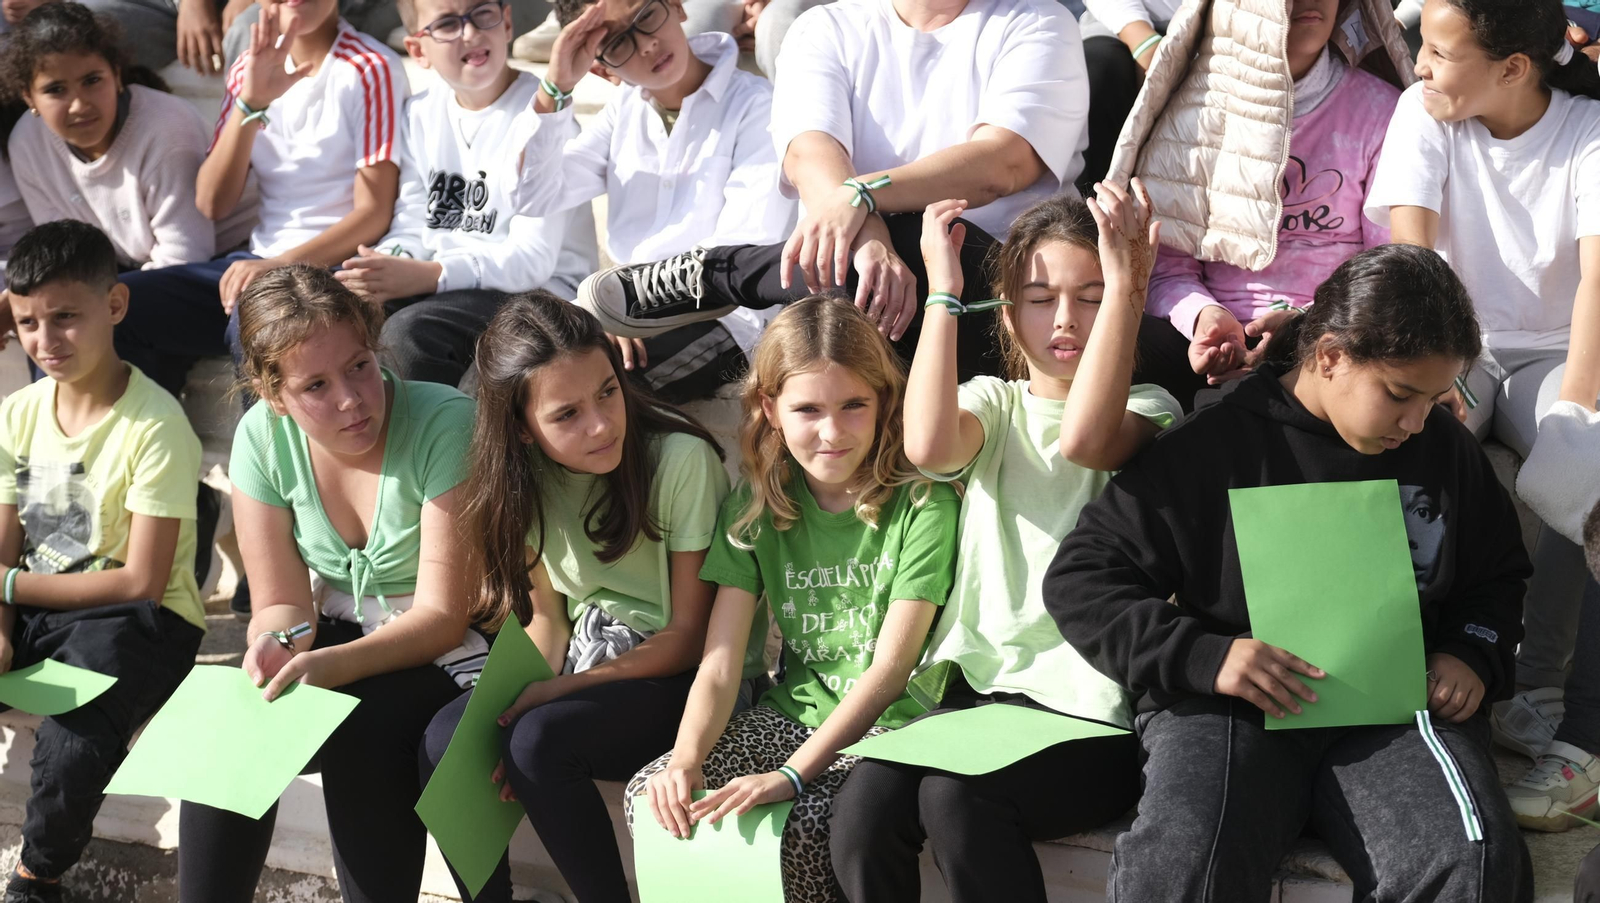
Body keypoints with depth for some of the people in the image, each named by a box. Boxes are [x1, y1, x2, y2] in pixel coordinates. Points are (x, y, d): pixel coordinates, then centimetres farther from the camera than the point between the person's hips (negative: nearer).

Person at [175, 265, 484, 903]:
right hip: (336, 632, 4)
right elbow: (282, 602, -2)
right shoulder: (263, 437, -8)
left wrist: (330, 665, -36)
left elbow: (442, 617, -20)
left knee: (359, 729, -31)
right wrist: (278, 643, -26)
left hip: (443, 652, -4)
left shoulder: (445, 426, -23)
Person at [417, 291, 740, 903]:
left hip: (683, 675, -5)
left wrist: (560, 691, -21)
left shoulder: (681, 460, -19)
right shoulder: (525, 478, -3)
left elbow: (690, 635, -13)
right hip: (584, 659, 5)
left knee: (541, 740, -30)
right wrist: (524, 696, -14)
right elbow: (546, 615, 7)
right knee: (446, 740, -19)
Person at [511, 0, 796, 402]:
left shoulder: (754, 105, -6)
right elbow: (534, 196, 3)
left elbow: (746, 251, -15)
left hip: (721, 320, -6)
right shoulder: (624, 111, 12)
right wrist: (556, 87, -8)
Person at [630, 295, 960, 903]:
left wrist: (792, 774, -26)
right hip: (793, 712, 5)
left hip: (892, 721, -5)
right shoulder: (756, 507, 3)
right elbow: (720, 663, -4)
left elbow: (890, 667, -17)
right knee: (651, 793, -17)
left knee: (806, 823, -32)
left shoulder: (920, 503, -11)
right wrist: (685, 760, -24)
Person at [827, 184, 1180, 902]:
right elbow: (929, 446, -11)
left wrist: (1123, 286, -21)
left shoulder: (1146, 409, 6)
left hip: (1086, 702, -3)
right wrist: (943, 290, -7)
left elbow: (1082, 440, -21)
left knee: (955, 795, -31)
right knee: (860, 811, -24)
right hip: (976, 681, 4)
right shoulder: (993, 403, 16)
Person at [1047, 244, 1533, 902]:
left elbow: (1500, 575, 30)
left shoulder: (1444, 447, 13)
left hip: (1399, 707, 3)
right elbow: (1078, 580, 0)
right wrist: (1201, 656, -14)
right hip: (1228, 713, -3)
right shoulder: (1216, 443, 1)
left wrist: (1473, 656, 7)